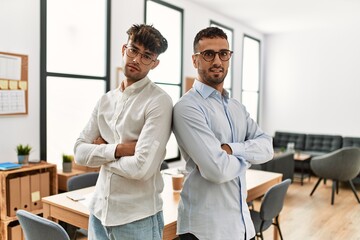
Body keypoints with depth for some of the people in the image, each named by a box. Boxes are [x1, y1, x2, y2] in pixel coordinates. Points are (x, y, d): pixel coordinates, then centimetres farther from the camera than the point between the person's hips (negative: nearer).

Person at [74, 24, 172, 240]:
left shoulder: (159, 102, -16)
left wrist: (101, 153, -8)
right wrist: (118, 149, -17)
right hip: (99, 211, 6)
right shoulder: (106, 100, 6)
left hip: (138, 218, -6)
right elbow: (80, 152, 0)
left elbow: (142, 168, -24)